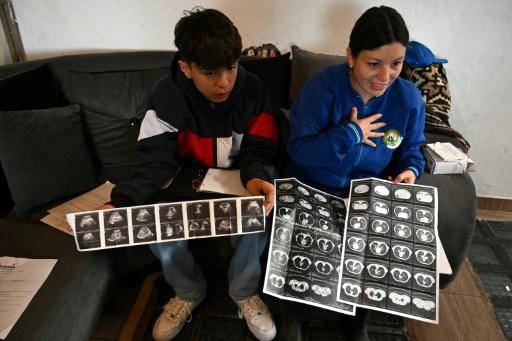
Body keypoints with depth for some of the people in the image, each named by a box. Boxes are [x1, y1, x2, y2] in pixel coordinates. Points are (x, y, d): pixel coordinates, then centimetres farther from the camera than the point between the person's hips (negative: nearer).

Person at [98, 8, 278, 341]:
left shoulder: (253, 90, -16)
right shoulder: (168, 96, -16)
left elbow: (258, 152, -13)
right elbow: (156, 162, -18)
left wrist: (257, 178, -39)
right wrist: (121, 201, -36)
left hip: (242, 178, 0)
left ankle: (245, 291, 2)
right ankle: (189, 292, 9)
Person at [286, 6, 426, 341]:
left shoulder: (409, 98, -4)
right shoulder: (322, 87, -16)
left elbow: (412, 150, 10)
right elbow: (299, 149, -21)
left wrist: (410, 170, -12)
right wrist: (351, 133, -21)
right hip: (314, 191, -3)